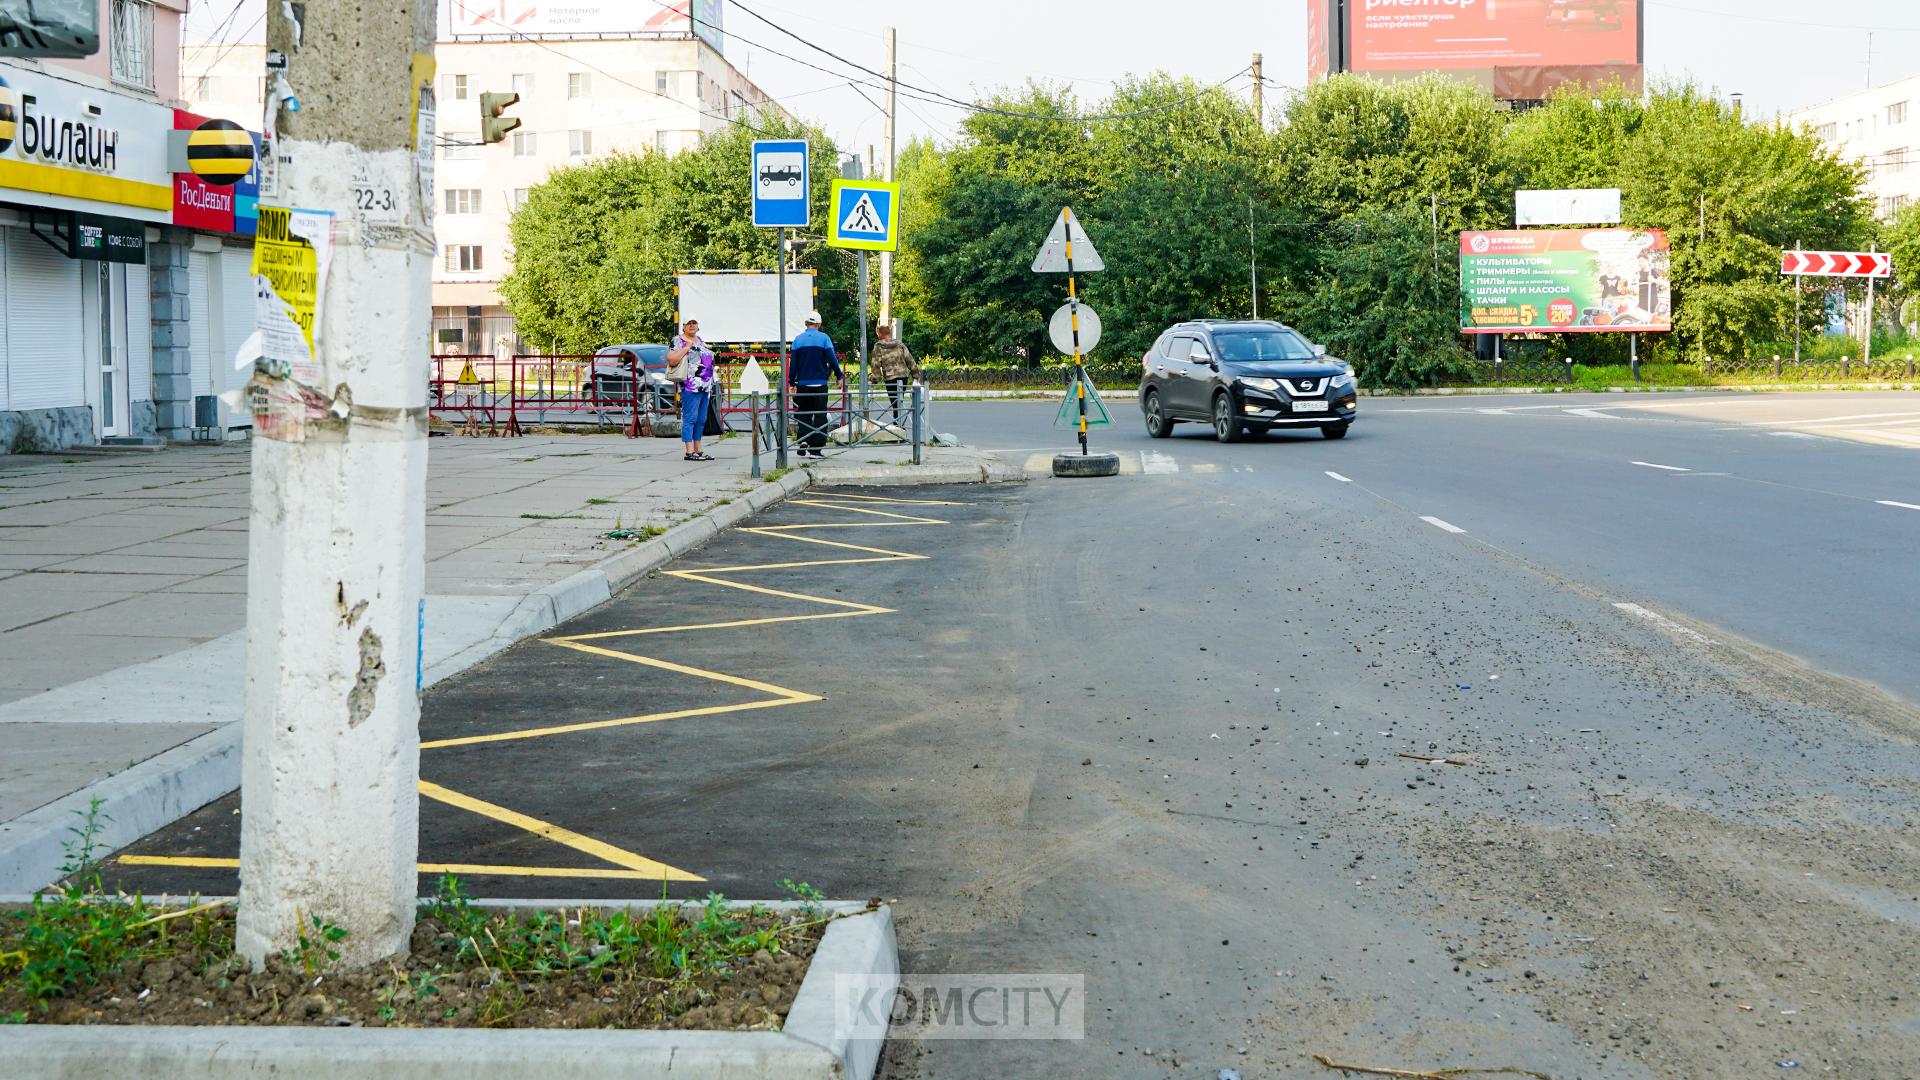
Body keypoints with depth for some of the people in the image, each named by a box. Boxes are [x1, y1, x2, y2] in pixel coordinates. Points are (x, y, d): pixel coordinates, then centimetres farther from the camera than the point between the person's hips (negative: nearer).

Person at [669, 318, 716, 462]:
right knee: (690, 418, -9)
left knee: (701, 420, 10)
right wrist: (687, 347, -16)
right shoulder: (678, 341, -4)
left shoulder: (699, 340, 21)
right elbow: (671, 359, -17)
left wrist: (711, 384, 23)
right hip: (691, 386, -8)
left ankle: (698, 450, 16)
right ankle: (689, 451, -9)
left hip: (705, 386, 8)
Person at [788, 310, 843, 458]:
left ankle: (803, 440, -4)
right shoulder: (823, 338, -3)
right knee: (820, 415, 2)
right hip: (820, 383, -2)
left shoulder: (798, 340, 4)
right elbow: (832, 358, -6)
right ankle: (815, 448, -1)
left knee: (803, 414, 13)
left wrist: (792, 382, 10)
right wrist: (838, 375, 6)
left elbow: (793, 362, 4)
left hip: (803, 383, 2)